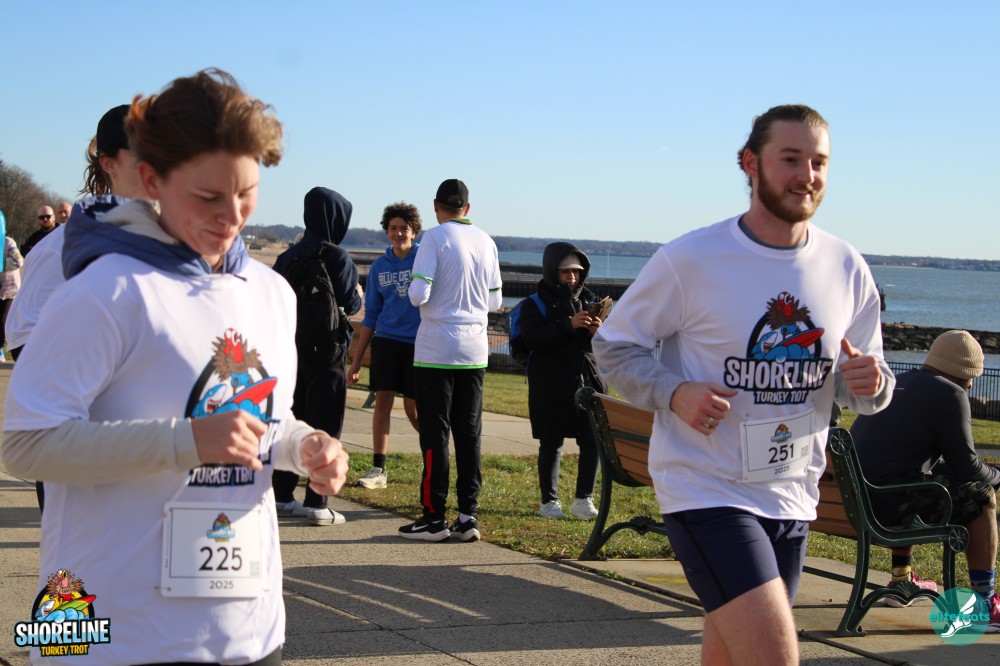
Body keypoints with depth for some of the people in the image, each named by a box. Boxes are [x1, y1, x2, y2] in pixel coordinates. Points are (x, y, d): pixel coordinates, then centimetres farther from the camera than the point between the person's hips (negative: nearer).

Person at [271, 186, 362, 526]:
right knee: (325, 425, 0)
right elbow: (349, 304, -15)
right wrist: (358, 295, 7)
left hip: (293, 347, 6)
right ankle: (316, 503, 0)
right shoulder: (337, 257, -13)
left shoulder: (289, 257, 5)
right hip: (327, 349, -6)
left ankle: (282, 496, 19)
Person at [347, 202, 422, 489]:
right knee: (382, 401, -2)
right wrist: (356, 360, 10)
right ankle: (378, 468, 4)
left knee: (413, 408, 1)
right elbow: (371, 315, 12)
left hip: (419, 343, -3)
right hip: (386, 340, 3)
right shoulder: (379, 266, 7)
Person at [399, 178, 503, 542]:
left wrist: (413, 288, 6)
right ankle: (468, 515, 8)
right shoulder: (486, 241, 8)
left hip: (436, 351, -5)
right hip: (475, 352, 5)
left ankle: (434, 517, 1)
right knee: (469, 433, 8)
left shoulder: (434, 237, -8)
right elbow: (495, 301, 12)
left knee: (435, 432, -1)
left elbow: (419, 294, -16)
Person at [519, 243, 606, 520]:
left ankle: (583, 498, 10)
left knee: (593, 441, -2)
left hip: (588, 382, 4)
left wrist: (597, 332, -8)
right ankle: (549, 500, 15)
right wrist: (568, 325, -24)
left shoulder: (587, 299, 12)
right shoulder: (536, 304, -1)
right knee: (551, 444, 4)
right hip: (551, 386, -4)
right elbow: (533, 339, -17)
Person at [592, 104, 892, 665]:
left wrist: (870, 383, -14)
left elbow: (865, 391, 11)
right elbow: (613, 345, -2)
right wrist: (673, 393, -20)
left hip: (791, 497, 6)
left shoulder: (847, 269, 3)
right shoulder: (691, 260, -11)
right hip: (707, 489, -6)